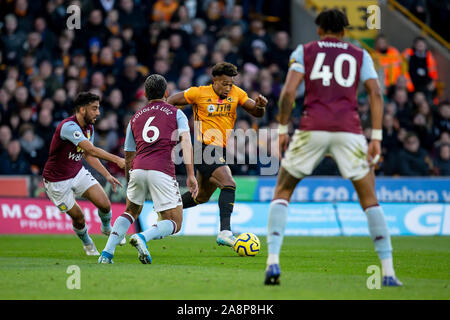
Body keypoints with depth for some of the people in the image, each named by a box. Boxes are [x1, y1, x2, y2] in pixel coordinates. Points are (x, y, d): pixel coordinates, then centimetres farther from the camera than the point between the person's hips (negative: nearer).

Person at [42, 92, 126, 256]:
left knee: (105, 204, -7)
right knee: (78, 217, -1)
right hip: (57, 180, -7)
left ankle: (106, 228, 25)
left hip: (78, 173, 7)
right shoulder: (68, 126, -30)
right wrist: (117, 160, -45)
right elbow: (92, 150, -39)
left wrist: (107, 175, 6)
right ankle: (87, 243, 30)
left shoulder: (89, 127, -1)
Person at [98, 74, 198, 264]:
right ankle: (143, 237, -26)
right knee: (175, 224, 4)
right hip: (162, 171, -4)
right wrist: (191, 175, -8)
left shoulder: (135, 118, 25)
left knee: (131, 212, 28)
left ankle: (107, 253, 10)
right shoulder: (176, 114, 14)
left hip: (138, 169, 4)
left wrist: (129, 184, 39)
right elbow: (186, 142, -3)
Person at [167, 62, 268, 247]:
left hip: (219, 152, 7)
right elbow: (169, 103, 3)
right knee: (229, 185, -24)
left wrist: (260, 106, -18)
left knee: (202, 197, 20)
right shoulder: (199, 93, -7)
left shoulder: (236, 93, 5)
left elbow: (256, 113, 4)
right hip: (204, 149, -7)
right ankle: (225, 231, -30)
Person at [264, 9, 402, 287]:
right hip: (349, 130, 1)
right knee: (369, 199, 11)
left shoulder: (304, 52, 14)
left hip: (312, 129, -1)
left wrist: (282, 129, 6)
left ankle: (273, 263, -3)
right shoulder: (360, 56, 17)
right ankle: (388, 272, 2)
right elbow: (375, 94, 4)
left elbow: (289, 91, 0)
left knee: (282, 192, 14)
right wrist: (376, 137, 2)